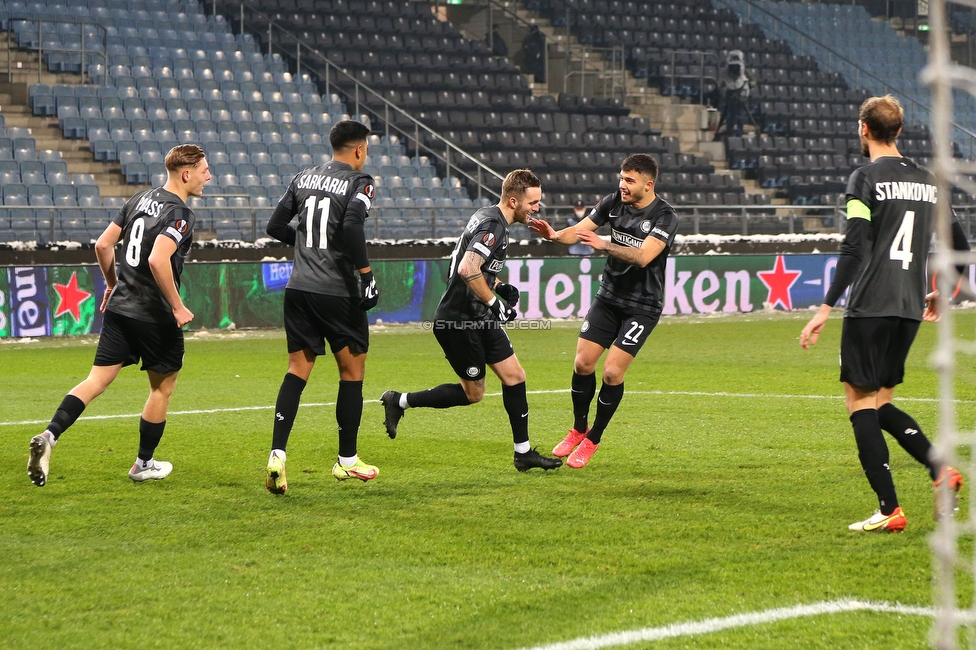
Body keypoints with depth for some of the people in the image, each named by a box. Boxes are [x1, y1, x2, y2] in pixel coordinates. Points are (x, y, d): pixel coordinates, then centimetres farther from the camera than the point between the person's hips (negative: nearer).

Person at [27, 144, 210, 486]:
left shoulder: (140, 200, 10)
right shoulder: (180, 214, -15)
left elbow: (102, 245, 11)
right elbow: (158, 260, -28)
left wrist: (113, 284, 25)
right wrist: (178, 306, -19)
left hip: (119, 308, 6)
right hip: (156, 316, -6)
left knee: (97, 380, 2)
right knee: (162, 387, 13)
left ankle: (49, 436, -18)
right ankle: (144, 464, 22)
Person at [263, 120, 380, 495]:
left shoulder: (303, 178, 11)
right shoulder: (359, 182, -6)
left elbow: (276, 227, 12)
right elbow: (351, 227, -23)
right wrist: (365, 270, -16)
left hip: (299, 289, 5)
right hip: (337, 292, -5)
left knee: (297, 370, 8)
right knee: (352, 370, 10)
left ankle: (277, 454, -8)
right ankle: (347, 461, 17)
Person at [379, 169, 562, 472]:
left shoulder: (489, 217, 12)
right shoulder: (493, 226, -21)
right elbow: (468, 269, -33)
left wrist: (499, 286, 14)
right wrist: (494, 302, -23)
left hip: (478, 317, 10)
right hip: (459, 320, -10)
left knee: (514, 376, 6)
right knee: (472, 393, 2)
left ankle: (523, 453, 12)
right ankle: (400, 401, 14)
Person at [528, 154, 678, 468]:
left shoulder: (665, 216, -17)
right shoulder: (614, 201, -2)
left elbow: (643, 256, -29)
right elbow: (579, 231, -5)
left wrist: (604, 245, -39)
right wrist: (554, 234, -26)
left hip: (642, 306, -5)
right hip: (609, 297, 5)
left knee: (612, 372, -11)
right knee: (582, 362, -2)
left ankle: (592, 440, 9)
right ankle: (578, 430, 19)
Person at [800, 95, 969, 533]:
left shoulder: (866, 178, -6)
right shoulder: (927, 181, 14)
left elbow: (854, 249, -15)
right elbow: (959, 246, 18)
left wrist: (826, 308, -15)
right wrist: (940, 294, 33)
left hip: (870, 307, -7)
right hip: (909, 308, 7)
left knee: (861, 402, -1)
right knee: (880, 402, 16)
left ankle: (889, 509, -7)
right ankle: (940, 468, -5)